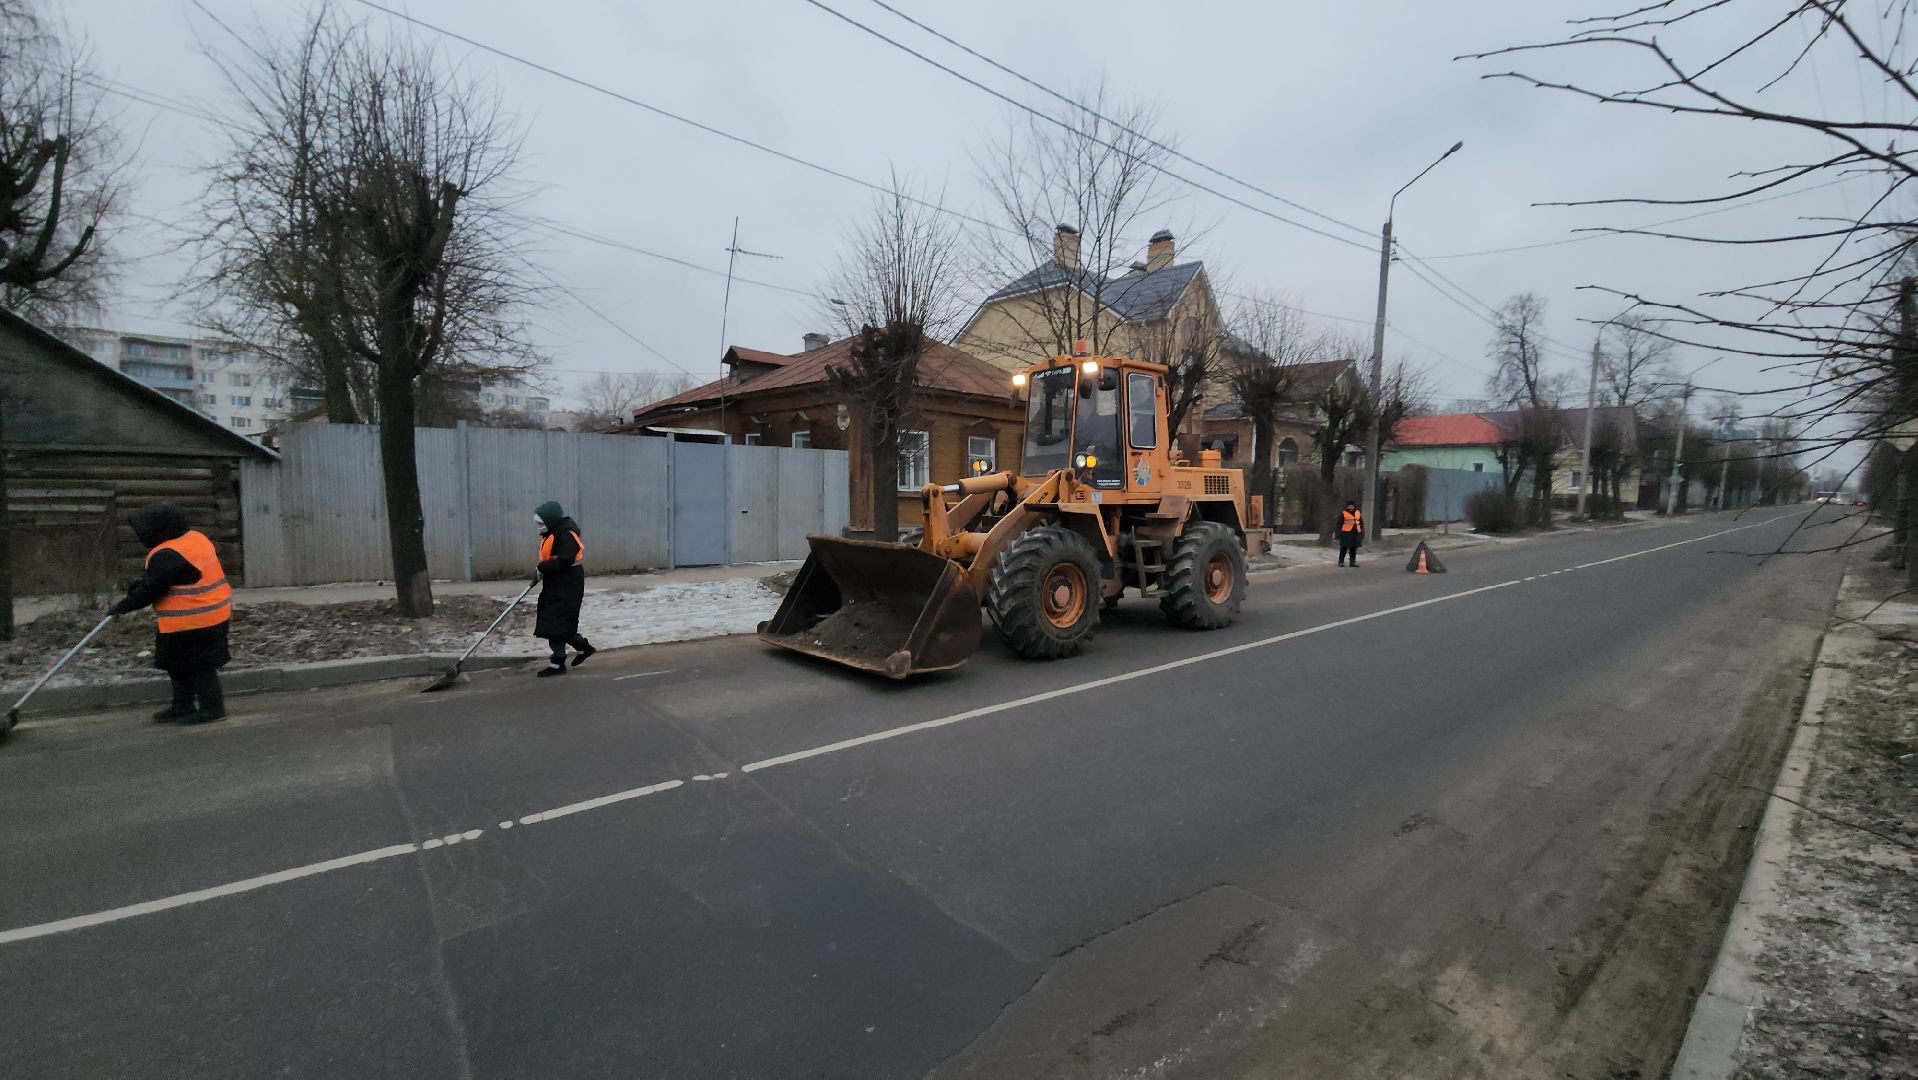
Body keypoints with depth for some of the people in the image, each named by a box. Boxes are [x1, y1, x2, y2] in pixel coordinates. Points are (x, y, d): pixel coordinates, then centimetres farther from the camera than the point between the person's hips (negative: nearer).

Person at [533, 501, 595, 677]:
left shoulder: (567, 537, -19)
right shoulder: (551, 535, 13)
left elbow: (563, 562, -27)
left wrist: (543, 568, -17)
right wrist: (543, 570, 3)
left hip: (567, 587, -10)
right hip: (554, 585, 10)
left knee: (557, 623, -7)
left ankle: (558, 664, 3)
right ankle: (584, 647, 28)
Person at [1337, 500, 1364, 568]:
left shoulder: (1358, 513, 12)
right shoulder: (1343, 513, -2)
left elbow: (1361, 524, 16)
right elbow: (1339, 524, -3)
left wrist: (1362, 533, 10)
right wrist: (1339, 533, -8)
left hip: (1355, 534, 5)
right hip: (1346, 533, -4)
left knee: (1353, 549, 9)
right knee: (1344, 548, -2)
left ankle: (1353, 562, 14)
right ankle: (1341, 562, 2)